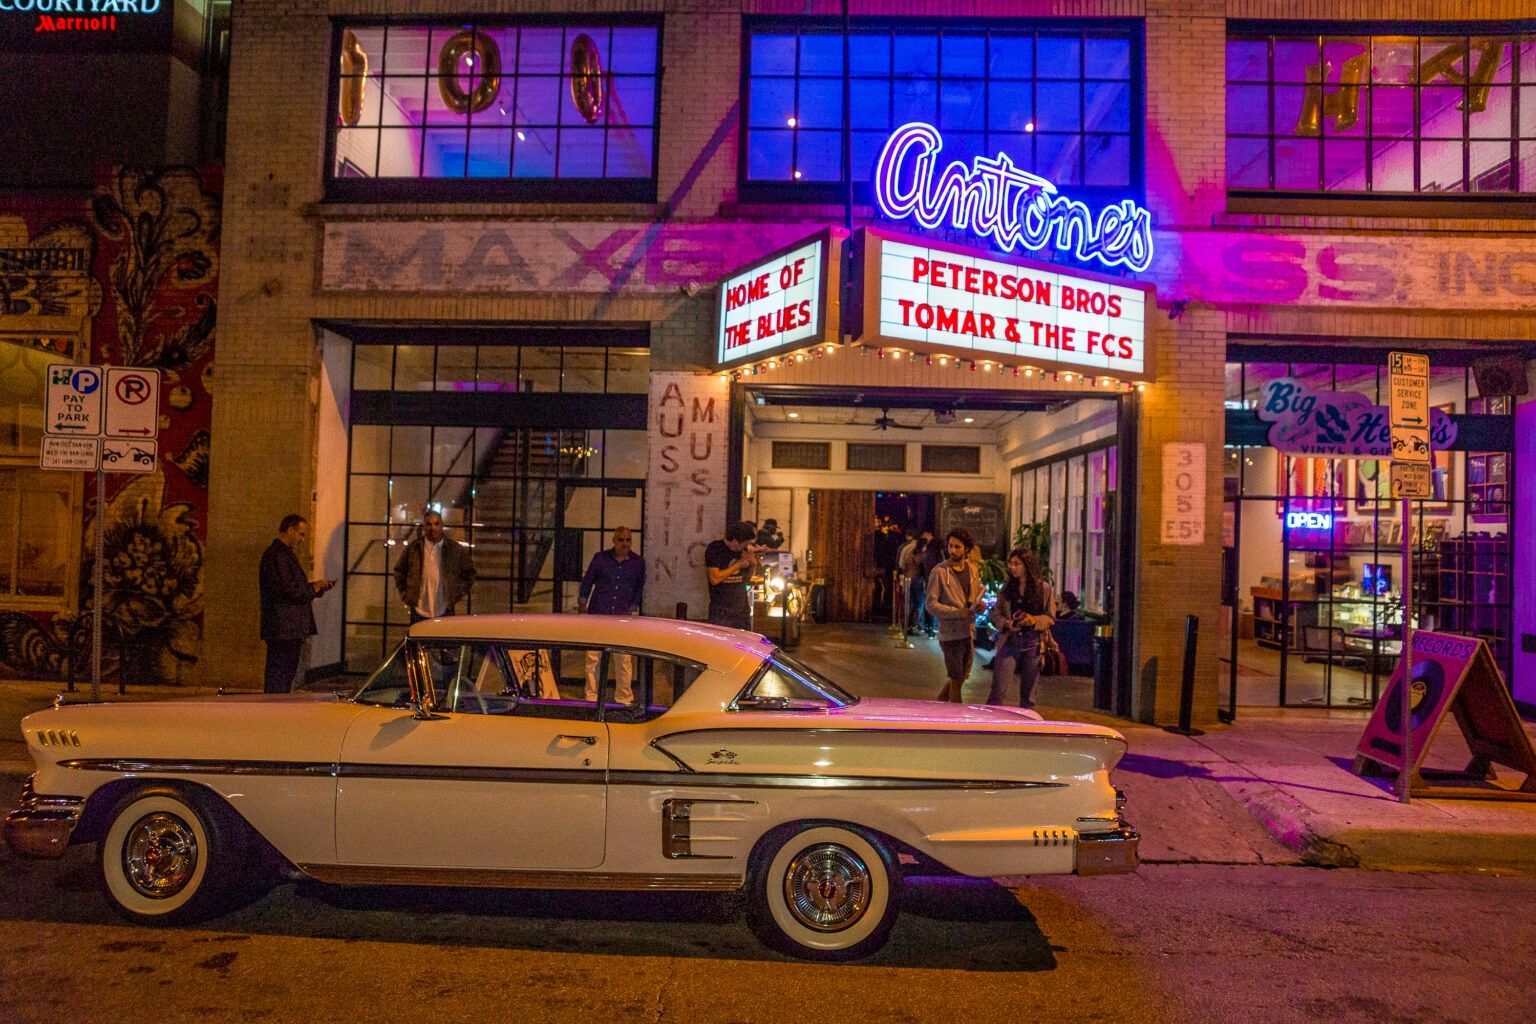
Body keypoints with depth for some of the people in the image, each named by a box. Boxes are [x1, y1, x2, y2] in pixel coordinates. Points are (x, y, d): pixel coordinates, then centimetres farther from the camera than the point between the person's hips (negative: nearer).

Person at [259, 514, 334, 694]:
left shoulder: (287, 553, 20)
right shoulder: (276, 555, -14)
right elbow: (287, 589, -22)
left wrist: (316, 587, 10)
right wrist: (313, 588, -11)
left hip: (291, 628, 11)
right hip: (282, 628, -11)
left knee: (288, 671, 14)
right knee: (279, 673, -7)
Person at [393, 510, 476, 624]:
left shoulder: (455, 549, 0)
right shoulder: (413, 548, 2)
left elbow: (469, 571, 10)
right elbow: (399, 571, 13)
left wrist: (459, 594, 3)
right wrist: (404, 595, 7)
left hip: (445, 611, -1)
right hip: (419, 611, 1)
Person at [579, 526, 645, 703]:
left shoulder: (638, 562, 7)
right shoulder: (600, 558, 5)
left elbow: (639, 588, 18)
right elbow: (587, 582, 11)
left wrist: (634, 608, 12)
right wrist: (582, 605, 8)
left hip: (623, 617, 0)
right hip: (598, 614, 0)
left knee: (624, 659, -2)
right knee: (593, 657, 2)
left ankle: (624, 699, 8)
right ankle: (592, 698, 11)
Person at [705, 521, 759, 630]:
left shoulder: (742, 550, 9)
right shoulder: (715, 549, -8)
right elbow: (714, 578, -18)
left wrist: (752, 565, -1)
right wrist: (738, 565, -13)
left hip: (742, 609, 6)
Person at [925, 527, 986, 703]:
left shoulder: (972, 570, 7)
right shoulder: (940, 571, -11)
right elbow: (931, 604, -13)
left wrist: (979, 605, -4)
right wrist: (958, 612, -23)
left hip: (969, 632, 6)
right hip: (951, 634, -6)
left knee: (960, 677, 16)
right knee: (956, 681, 0)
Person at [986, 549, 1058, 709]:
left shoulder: (1044, 588, 1)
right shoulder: (1007, 588, 6)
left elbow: (1051, 618, 2)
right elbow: (995, 614, 9)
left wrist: (1035, 620, -17)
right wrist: (1006, 623, -11)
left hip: (1033, 644, 0)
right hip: (1010, 642, 1)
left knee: (1028, 694, 10)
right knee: (998, 691, -5)